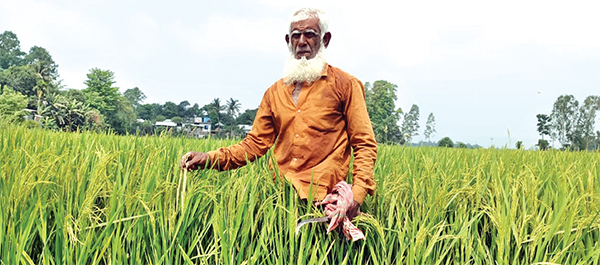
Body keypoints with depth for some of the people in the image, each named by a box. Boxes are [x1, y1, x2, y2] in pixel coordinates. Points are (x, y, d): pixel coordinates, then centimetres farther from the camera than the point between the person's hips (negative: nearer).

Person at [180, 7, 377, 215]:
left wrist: (358, 192, -15)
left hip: (322, 198, -3)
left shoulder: (345, 85, 4)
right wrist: (211, 158, 1)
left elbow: (365, 145, 1)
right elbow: (256, 143, 15)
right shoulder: (274, 93, 16)